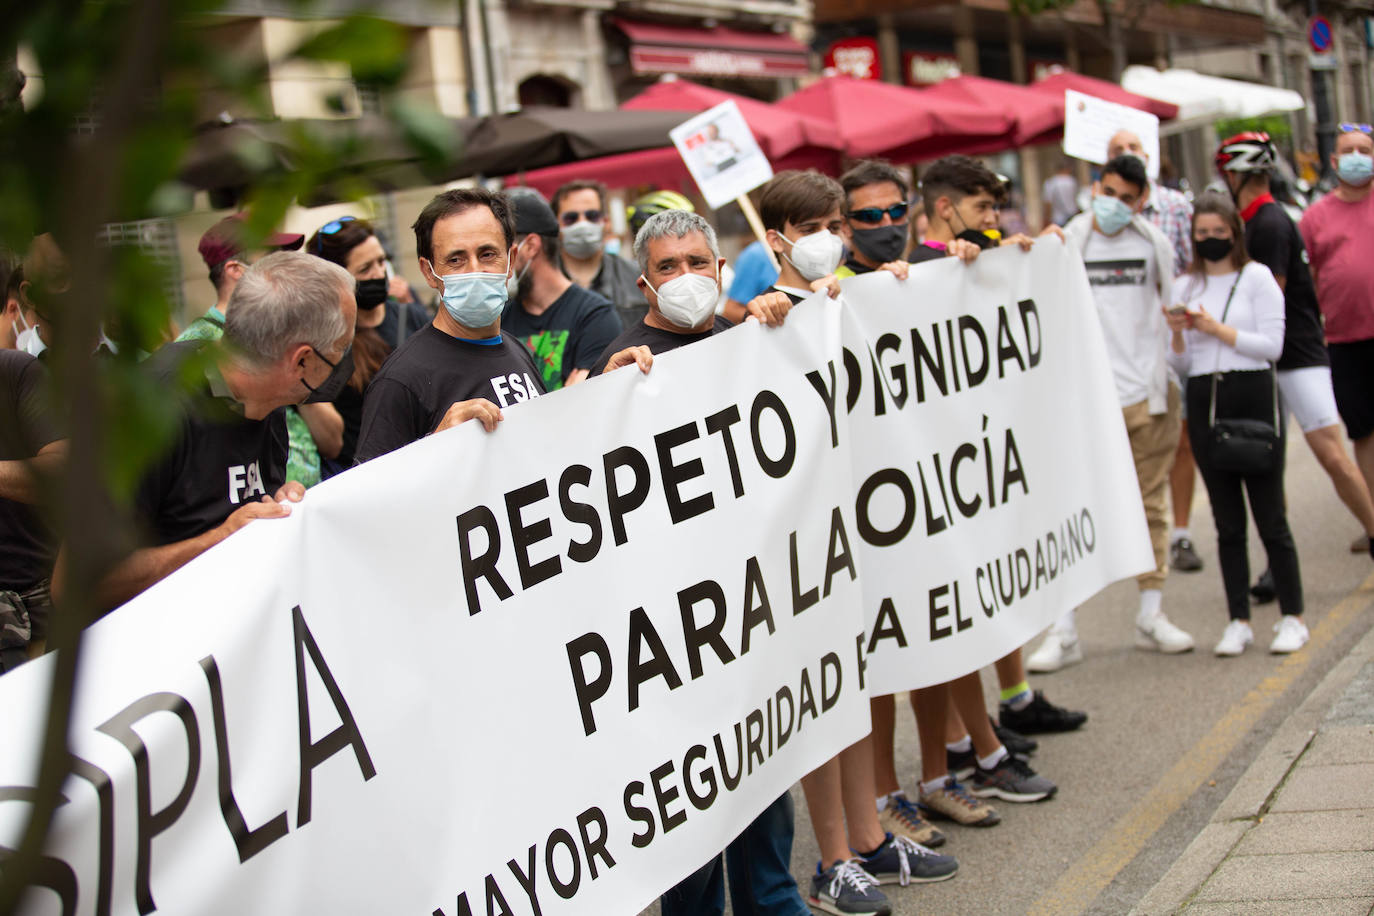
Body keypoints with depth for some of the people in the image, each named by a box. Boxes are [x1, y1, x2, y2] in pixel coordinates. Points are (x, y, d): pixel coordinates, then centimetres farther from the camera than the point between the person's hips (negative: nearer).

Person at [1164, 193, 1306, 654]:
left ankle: (1292, 617, 8)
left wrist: (1216, 328, -12)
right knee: (1228, 522, 7)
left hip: (1253, 396, -4)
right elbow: (1180, 365, 11)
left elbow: (1272, 344, -7)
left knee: (1270, 516, -1)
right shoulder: (1185, 286, 11)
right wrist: (1177, 333, -8)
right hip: (1203, 401, 4)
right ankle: (1239, 621, 11)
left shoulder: (1257, 277, 1)